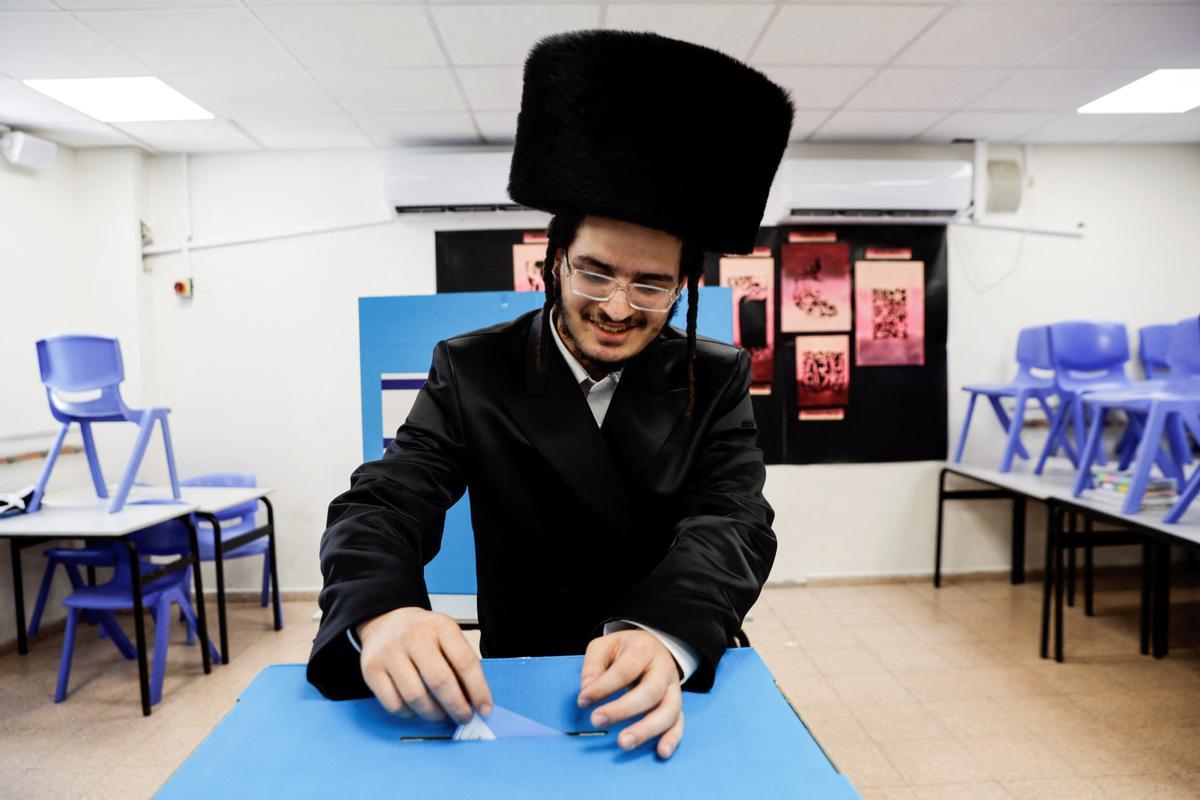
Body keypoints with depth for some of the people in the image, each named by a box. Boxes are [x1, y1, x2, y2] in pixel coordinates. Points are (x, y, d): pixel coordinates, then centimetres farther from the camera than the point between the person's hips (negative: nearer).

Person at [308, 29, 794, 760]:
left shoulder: (717, 380, -1)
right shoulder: (474, 371, -4)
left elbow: (733, 522, -12)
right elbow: (385, 501, -11)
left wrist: (663, 635, -33)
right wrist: (380, 612, -33)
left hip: (682, 690, 1)